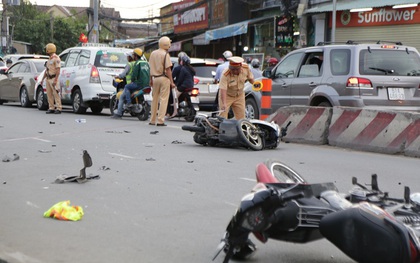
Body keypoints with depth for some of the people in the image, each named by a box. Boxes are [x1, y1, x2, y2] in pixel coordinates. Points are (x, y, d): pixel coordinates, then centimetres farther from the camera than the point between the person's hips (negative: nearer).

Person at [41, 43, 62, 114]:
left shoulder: (56, 58, -10)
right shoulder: (49, 59, 19)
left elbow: (58, 70, -16)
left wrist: (55, 80, -22)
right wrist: (42, 79, 20)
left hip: (53, 78, -9)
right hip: (48, 78, 9)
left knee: (56, 94, -9)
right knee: (49, 94, 7)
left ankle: (58, 108, -8)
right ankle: (51, 108, 10)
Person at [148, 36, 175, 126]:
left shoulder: (153, 53, 9)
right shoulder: (165, 54, -11)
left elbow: (151, 67, 13)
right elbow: (168, 69, -14)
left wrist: (151, 79, 20)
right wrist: (172, 82, -12)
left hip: (155, 77, 6)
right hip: (164, 78, -6)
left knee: (155, 99, 14)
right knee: (163, 100, -4)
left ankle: (152, 120, 17)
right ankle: (160, 121, -8)